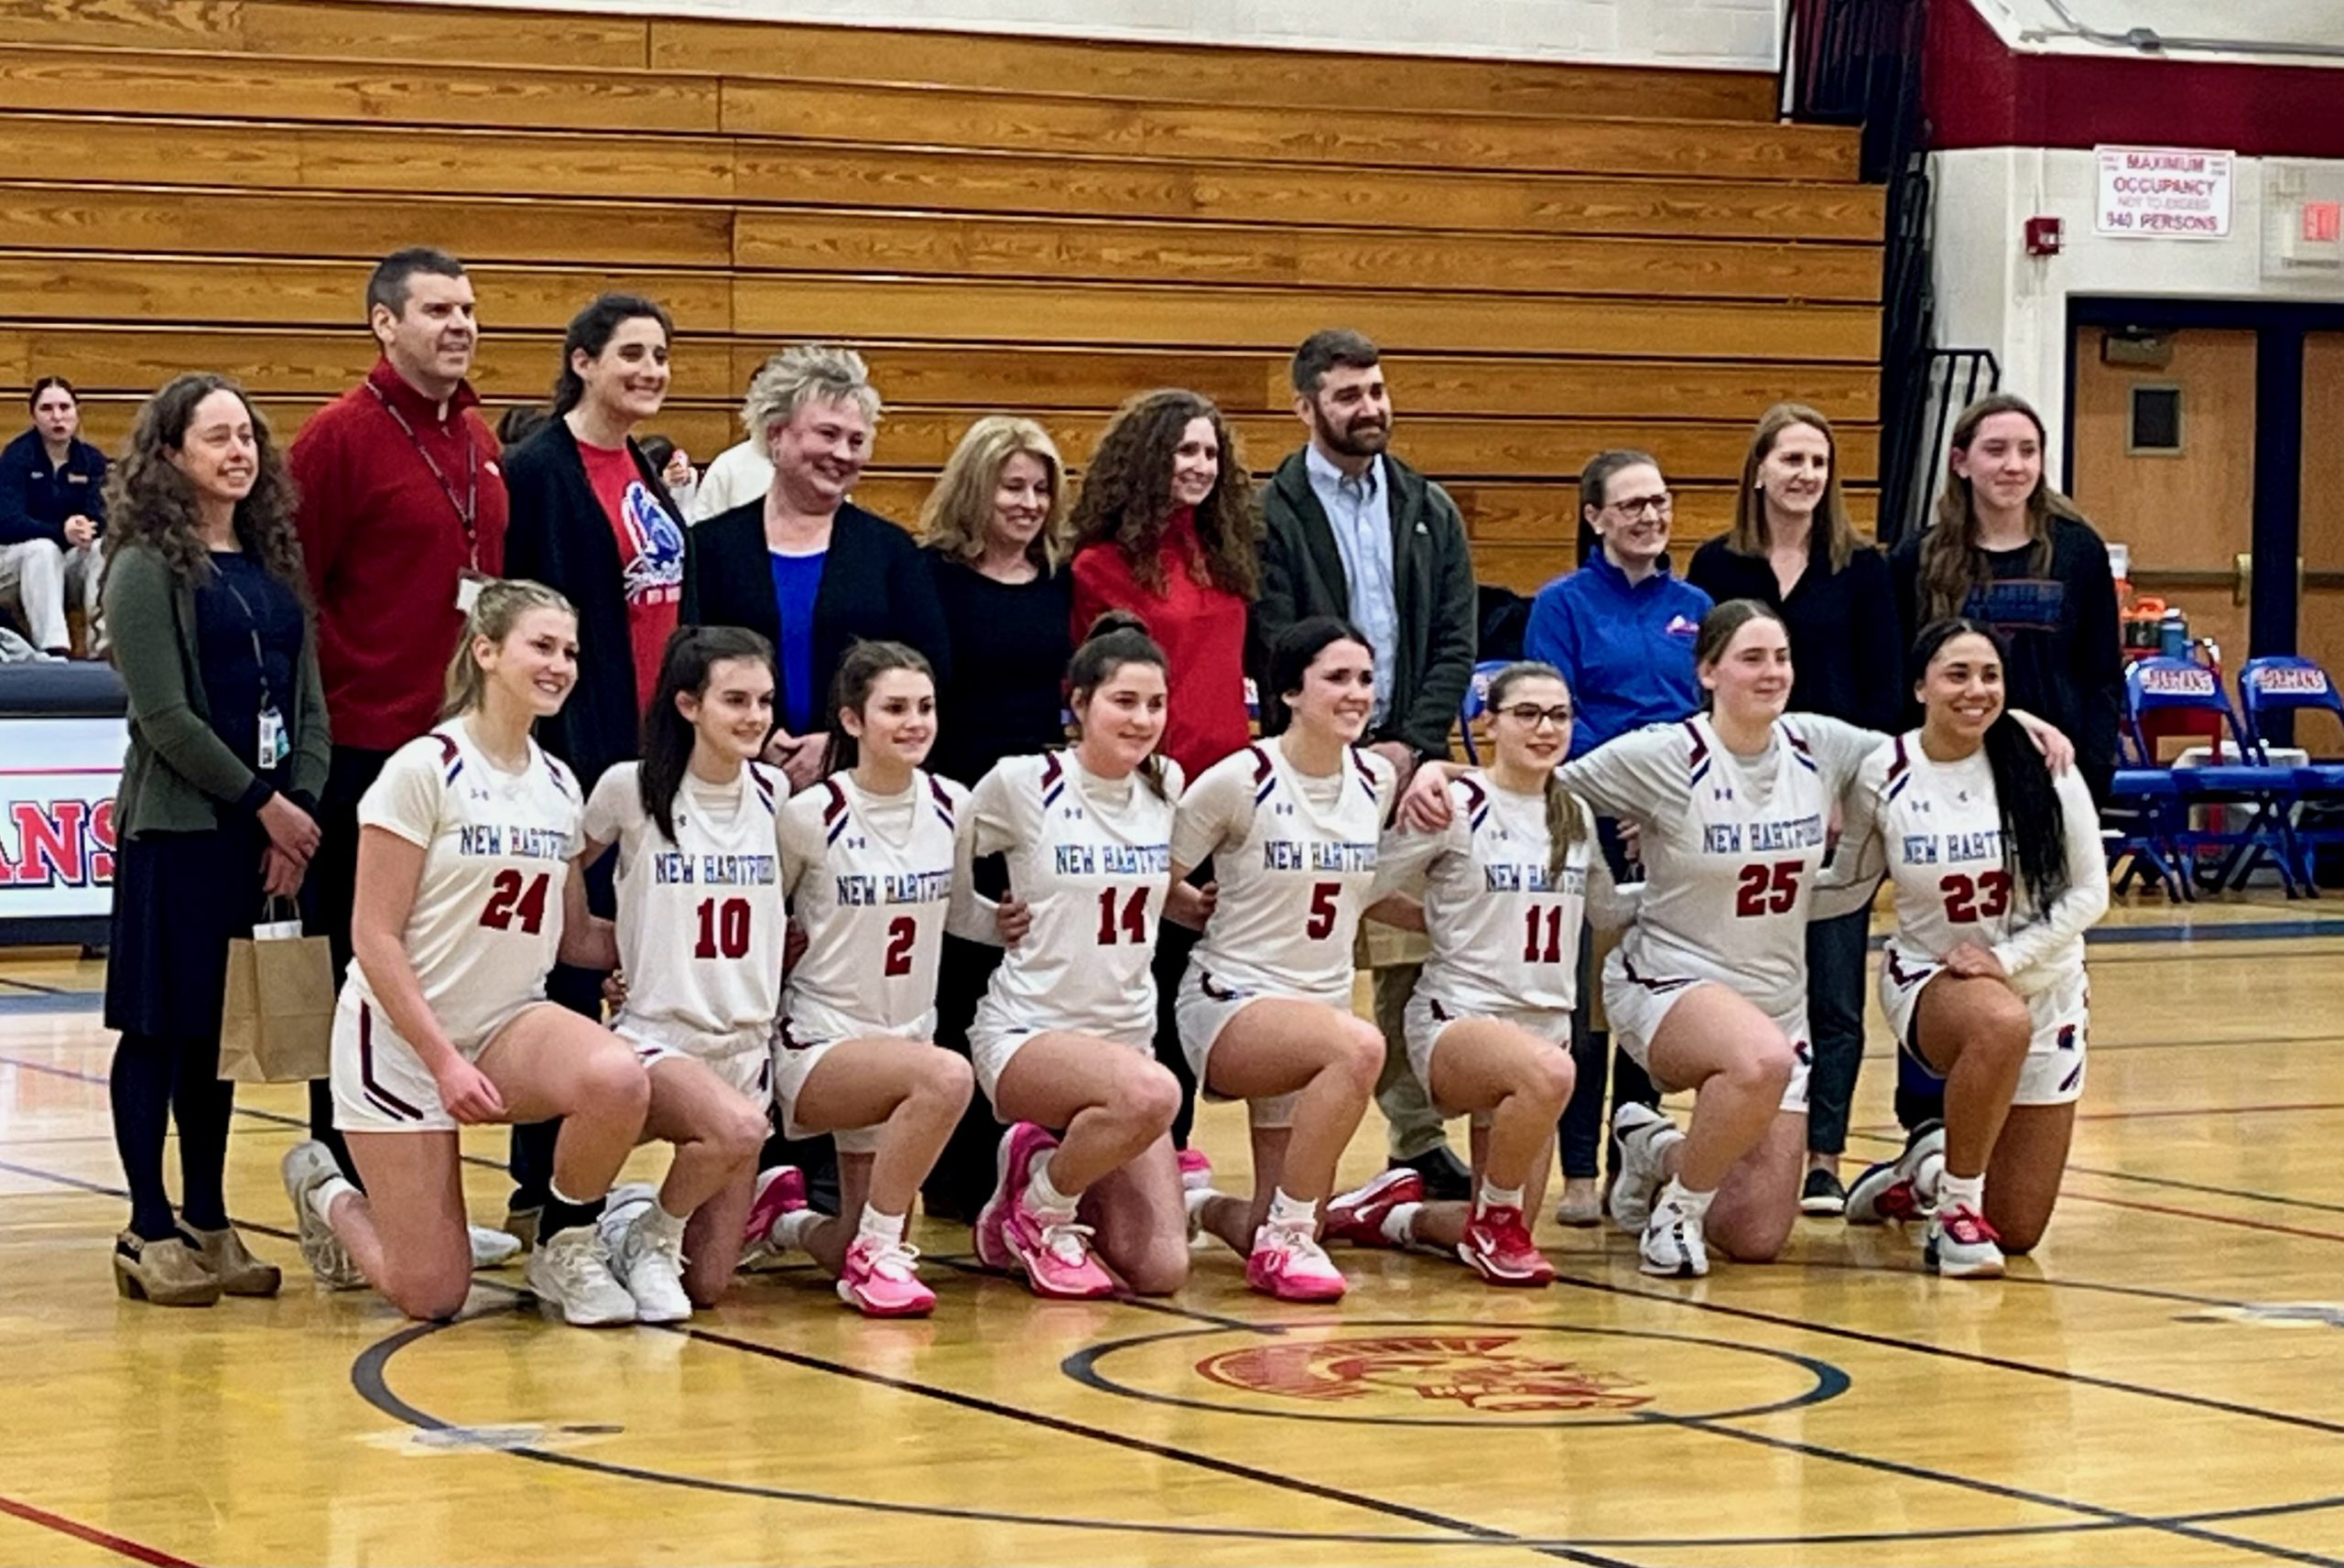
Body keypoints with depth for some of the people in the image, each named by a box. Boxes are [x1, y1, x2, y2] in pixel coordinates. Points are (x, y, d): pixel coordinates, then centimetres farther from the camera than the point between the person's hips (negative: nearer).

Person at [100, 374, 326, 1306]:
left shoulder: (274, 563, 12)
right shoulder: (147, 565, -6)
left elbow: (308, 704, 11)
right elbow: (164, 714, -12)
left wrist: (302, 808, -4)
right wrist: (264, 803, -11)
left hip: (265, 831, 6)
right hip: (176, 829, -6)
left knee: (224, 1028, 10)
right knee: (158, 1026, -2)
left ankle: (209, 1224, 17)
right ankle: (150, 1232, 3)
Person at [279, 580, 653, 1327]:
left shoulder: (559, 786, 6)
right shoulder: (425, 768, -12)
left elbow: (576, 938, 13)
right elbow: (375, 936, -14)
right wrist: (443, 1061, -19)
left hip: (509, 1024, 5)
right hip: (402, 1037, -5)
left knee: (617, 1078, -32)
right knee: (431, 1295, -5)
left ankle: (569, 1245, -4)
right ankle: (327, 1194, 27)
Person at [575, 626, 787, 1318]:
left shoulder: (774, 794, 6)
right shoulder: (631, 789, -6)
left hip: (745, 1044, 4)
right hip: (655, 1037, -4)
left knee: (708, 1285, -1)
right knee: (737, 1129, -38)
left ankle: (636, 1228, 33)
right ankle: (650, 1235, -8)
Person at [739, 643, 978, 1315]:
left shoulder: (952, 807, 1)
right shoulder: (811, 816, -12)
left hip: (908, 1039, 6)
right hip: (818, 1049, -6)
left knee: (884, 1262, 4)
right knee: (946, 1077, -37)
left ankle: (784, 1216, 36)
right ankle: (874, 1251, -21)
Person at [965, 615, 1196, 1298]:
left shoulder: (1166, 786, 5)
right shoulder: (1022, 784, -10)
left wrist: (1210, 904, 10)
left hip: (1127, 1033, 5)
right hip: (1027, 1034, -5)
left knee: (1160, 1270, -7)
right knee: (1150, 1092, -39)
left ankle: (1040, 1161, 21)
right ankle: (1041, 1209, -9)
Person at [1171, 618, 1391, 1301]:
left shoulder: (1376, 781, 4)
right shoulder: (1240, 781, -12)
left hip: (1324, 1005, 6)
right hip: (1231, 1006, -6)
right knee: (1359, 1046, -38)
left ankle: (1194, 1202, 34)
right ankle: (1285, 1237, -24)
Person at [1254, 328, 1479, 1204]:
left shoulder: (1430, 512, 13)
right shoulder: (1272, 516, 0)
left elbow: (1455, 643, 8)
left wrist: (1412, 744, -5)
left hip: (1411, 762, 4)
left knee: (1414, 963, 4)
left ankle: (1419, 1141, 10)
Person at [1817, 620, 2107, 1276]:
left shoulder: (2043, 766, -11)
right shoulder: (1884, 775, -9)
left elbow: (2089, 891, -8)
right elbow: (1848, 886, 3)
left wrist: (2007, 958, -19)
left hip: (2044, 991, 2)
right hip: (1929, 980, -2)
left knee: (2018, 1233, 4)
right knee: (2001, 1023, -42)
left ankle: (1930, 1171, 40)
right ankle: (1955, 1210, -19)